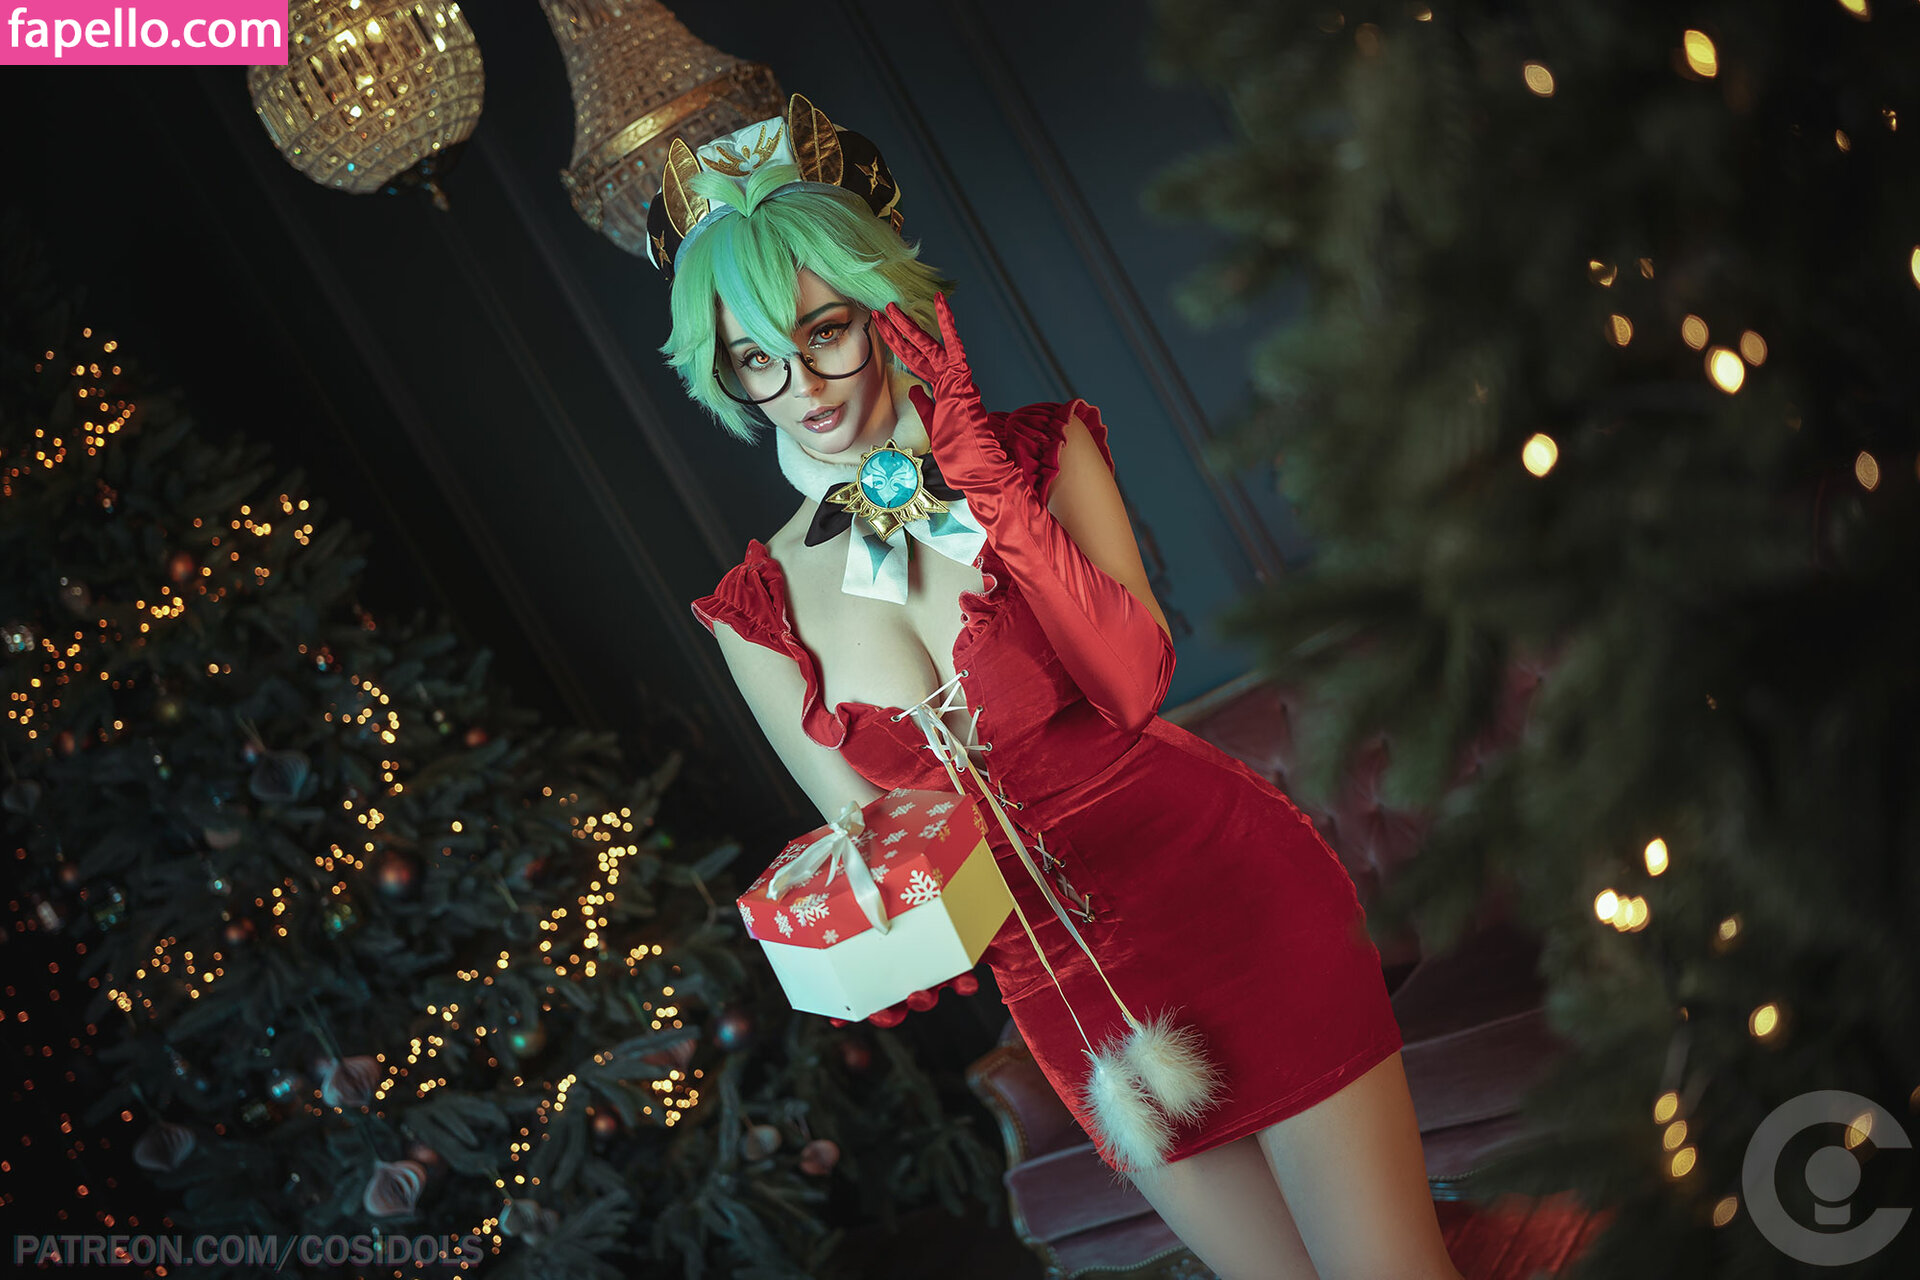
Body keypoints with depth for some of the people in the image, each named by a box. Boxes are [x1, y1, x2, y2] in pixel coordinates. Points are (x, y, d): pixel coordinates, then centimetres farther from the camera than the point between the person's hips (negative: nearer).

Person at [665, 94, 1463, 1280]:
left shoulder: (1040, 450, -6)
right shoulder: (760, 613, -2)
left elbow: (1139, 683, -19)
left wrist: (989, 494, -25)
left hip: (1234, 893, -2)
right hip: (1059, 981, 3)